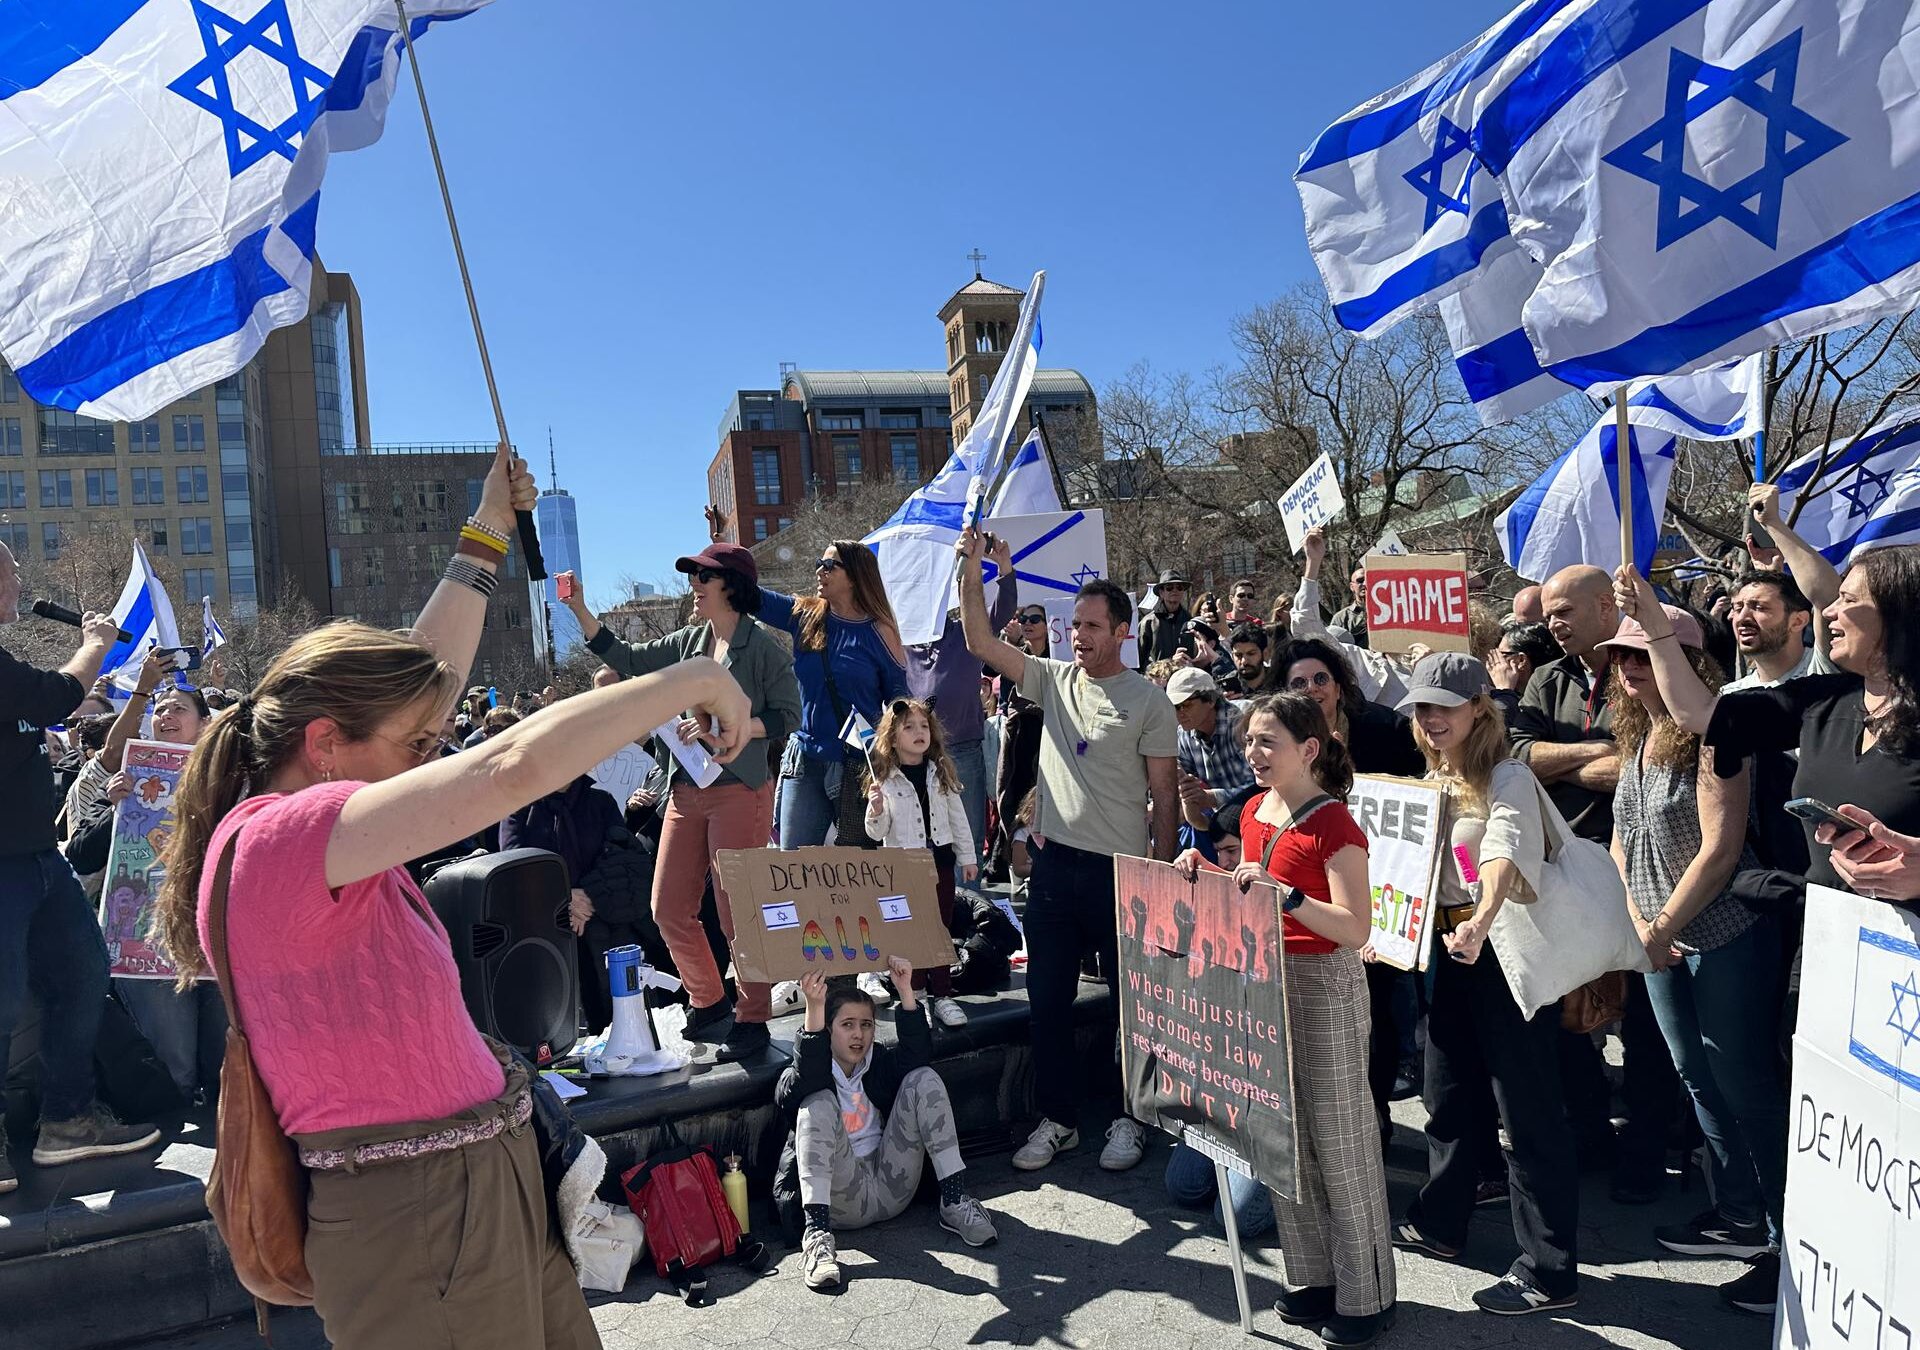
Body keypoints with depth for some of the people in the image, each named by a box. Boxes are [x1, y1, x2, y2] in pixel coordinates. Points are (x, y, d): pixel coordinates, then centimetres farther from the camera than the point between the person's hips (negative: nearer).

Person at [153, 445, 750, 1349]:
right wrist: (693, 680, -22)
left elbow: (428, 675, 17)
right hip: (422, 1224, -9)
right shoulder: (278, 841, -21)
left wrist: (489, 532, 21)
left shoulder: (287, 822, 7)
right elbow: (515, 767, -32)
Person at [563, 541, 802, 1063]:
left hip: (738, 790, -7)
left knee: (739, 911, -2)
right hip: (686, 791, 7)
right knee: (669, 909, 9)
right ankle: (709, 1000, 28)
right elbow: (625, 658, 15)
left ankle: (752, 1021, 12)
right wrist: (580, 610, 7)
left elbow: (787, 716, -8)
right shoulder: (690, 641, 12)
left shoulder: (762, 645, -6)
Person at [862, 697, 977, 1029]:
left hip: (940, 859, 3)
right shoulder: (885, 780, -8)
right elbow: (877, 834, -6)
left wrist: (967, 857, 10)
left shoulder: (942, 773, 3)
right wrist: (876, 812, -26)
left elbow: (957, 817, 10)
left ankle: (942, 995, 17)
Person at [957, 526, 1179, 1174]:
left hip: (1120, 870, -4)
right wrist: (971, 570, -9)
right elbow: (980, 643, 0)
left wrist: (1162, 869, -7)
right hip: (1054, 861, 4)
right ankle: (1057, 1117, 24)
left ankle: (1130, 1118, 24)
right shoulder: (1053, 679, 7)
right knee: (1048, 998, 10)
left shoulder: (1148, 701, -4)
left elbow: (1164, 792, -3)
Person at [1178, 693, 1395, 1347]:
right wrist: (1205, 875, 0)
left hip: (1325, 986, -8)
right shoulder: (1255, 811, 7)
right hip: (1263, 981, 8)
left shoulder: (1333, 824, -16)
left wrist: (1283, 893, -32)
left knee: (1338, 1141, 4)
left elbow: (1356, 928, -22)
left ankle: (1365, 1295, 20)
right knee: (1284, 1134, 15)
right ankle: (1313, 1277, 31)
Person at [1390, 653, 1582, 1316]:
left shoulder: (1508, 777, -16)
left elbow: (1504, 854, -35)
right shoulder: (1432, 779, 10)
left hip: (1507, 952, -8)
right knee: (1448, 1095, 19)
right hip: (1448, 947, 8)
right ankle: (1439, 1223, 35)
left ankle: (1550, 1270, 9)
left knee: (1527, 1108, -1)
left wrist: (1481, 923, -52)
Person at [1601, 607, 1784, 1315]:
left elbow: (1720, 850, -22)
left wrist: (1663, 928, -16)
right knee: (1698, 1079, 17)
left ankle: (1789, 1245, 15)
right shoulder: (1636, 736, 8)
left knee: (1745, 1088, 0)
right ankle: (1737, 1217, 33)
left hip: (1724, 937, -8)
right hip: (1661, 939, 8)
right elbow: (1622, 839, 11)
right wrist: (1639, 923, -1)